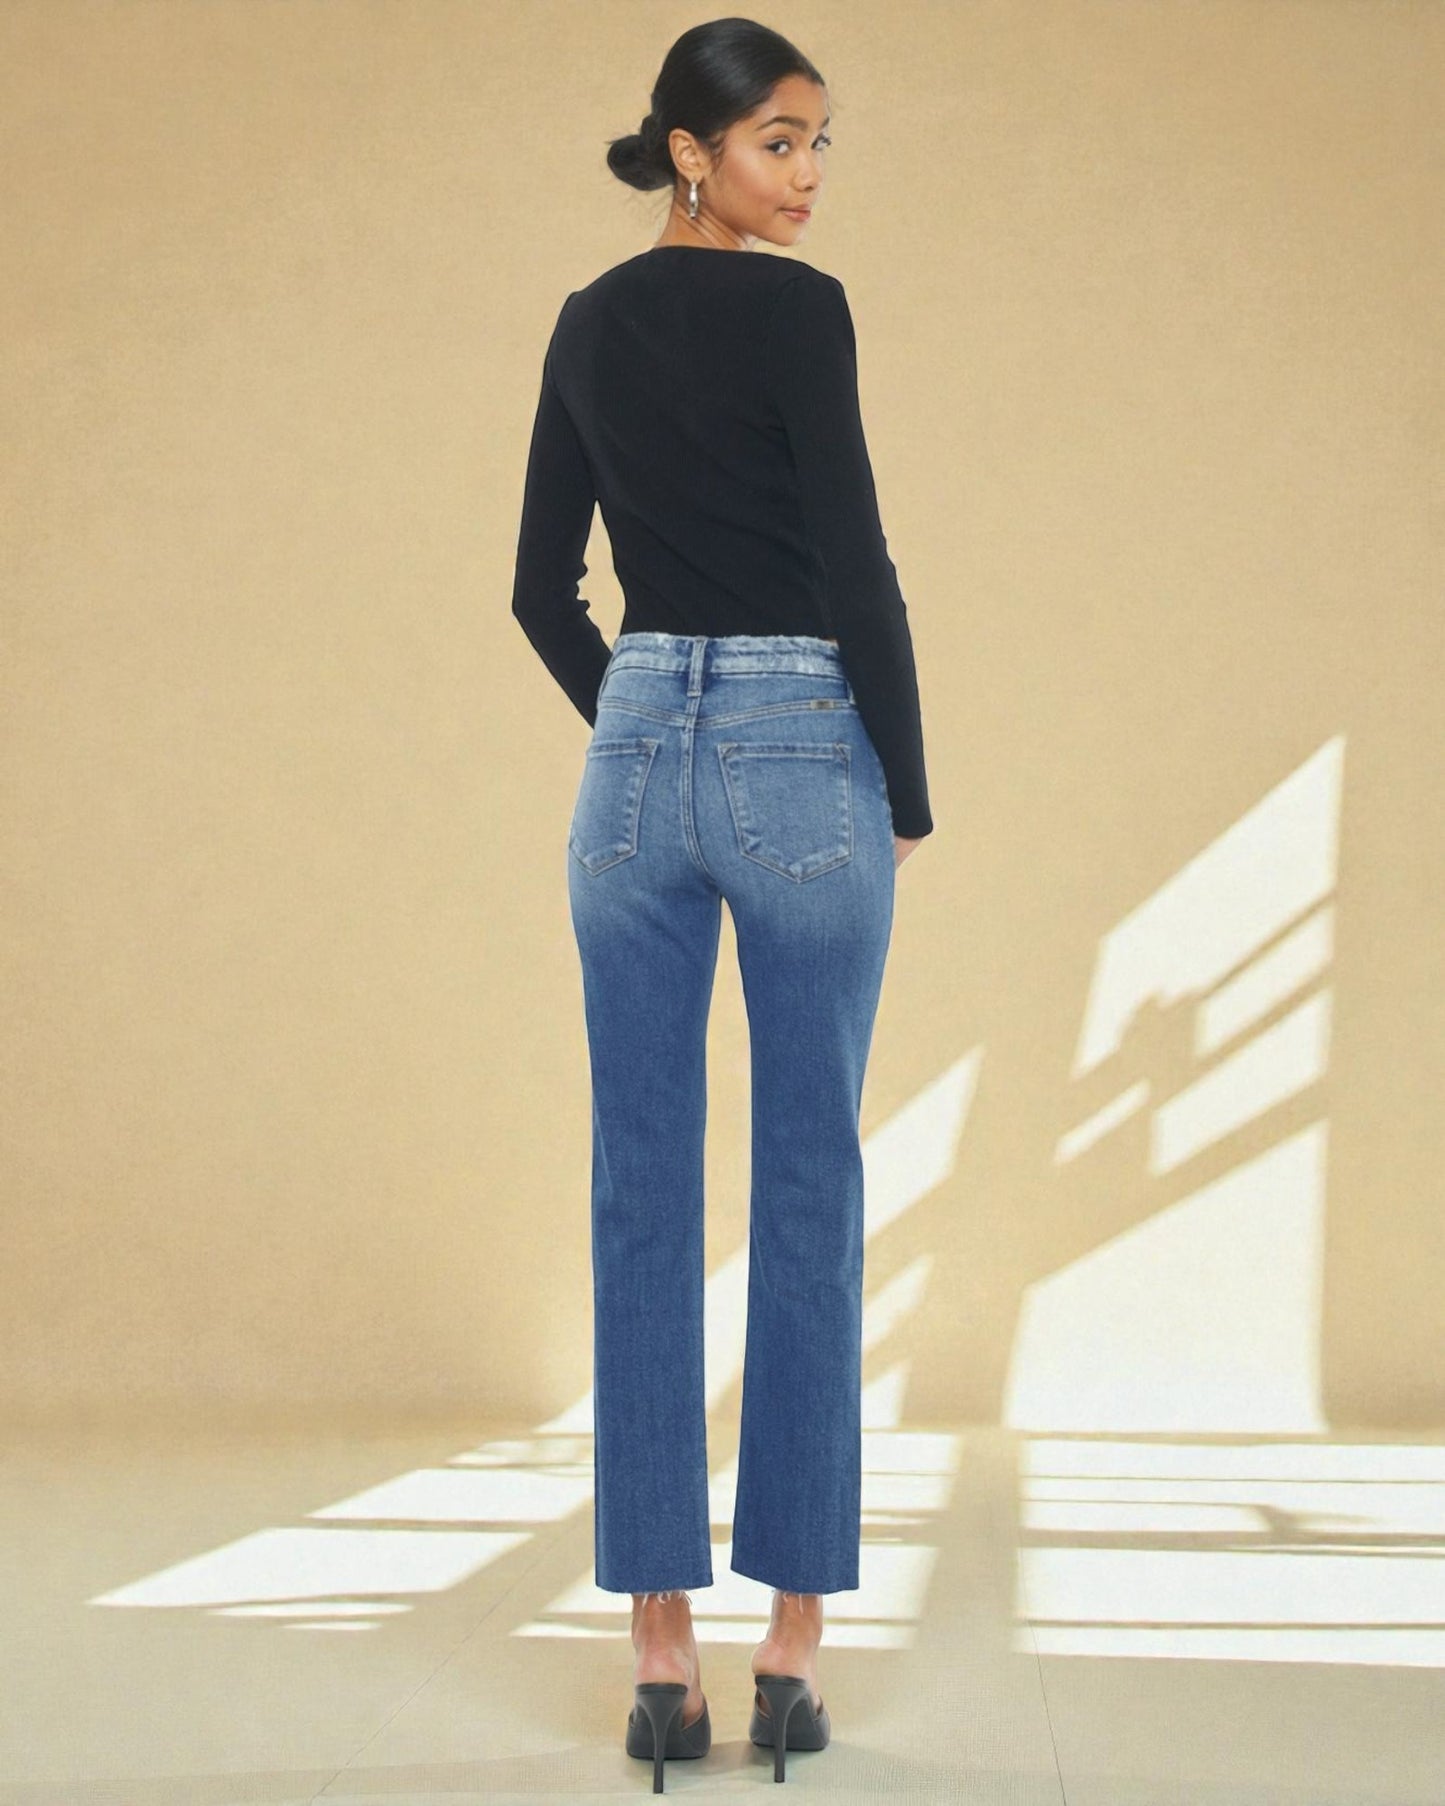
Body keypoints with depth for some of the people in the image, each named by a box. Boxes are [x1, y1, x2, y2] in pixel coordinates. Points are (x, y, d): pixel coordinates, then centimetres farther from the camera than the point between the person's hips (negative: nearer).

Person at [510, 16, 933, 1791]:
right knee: (807, 1193, 2)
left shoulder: (588, 324, 11)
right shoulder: (795, 307, -8)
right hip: (802, 760, -5)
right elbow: (855, 570, -12)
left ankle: (660, 1643, 6)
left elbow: (543, 588, 13)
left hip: (636, 763, 5)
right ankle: (790, 1638, 7)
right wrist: (910, 797, -2)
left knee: (643, 1193, 4)